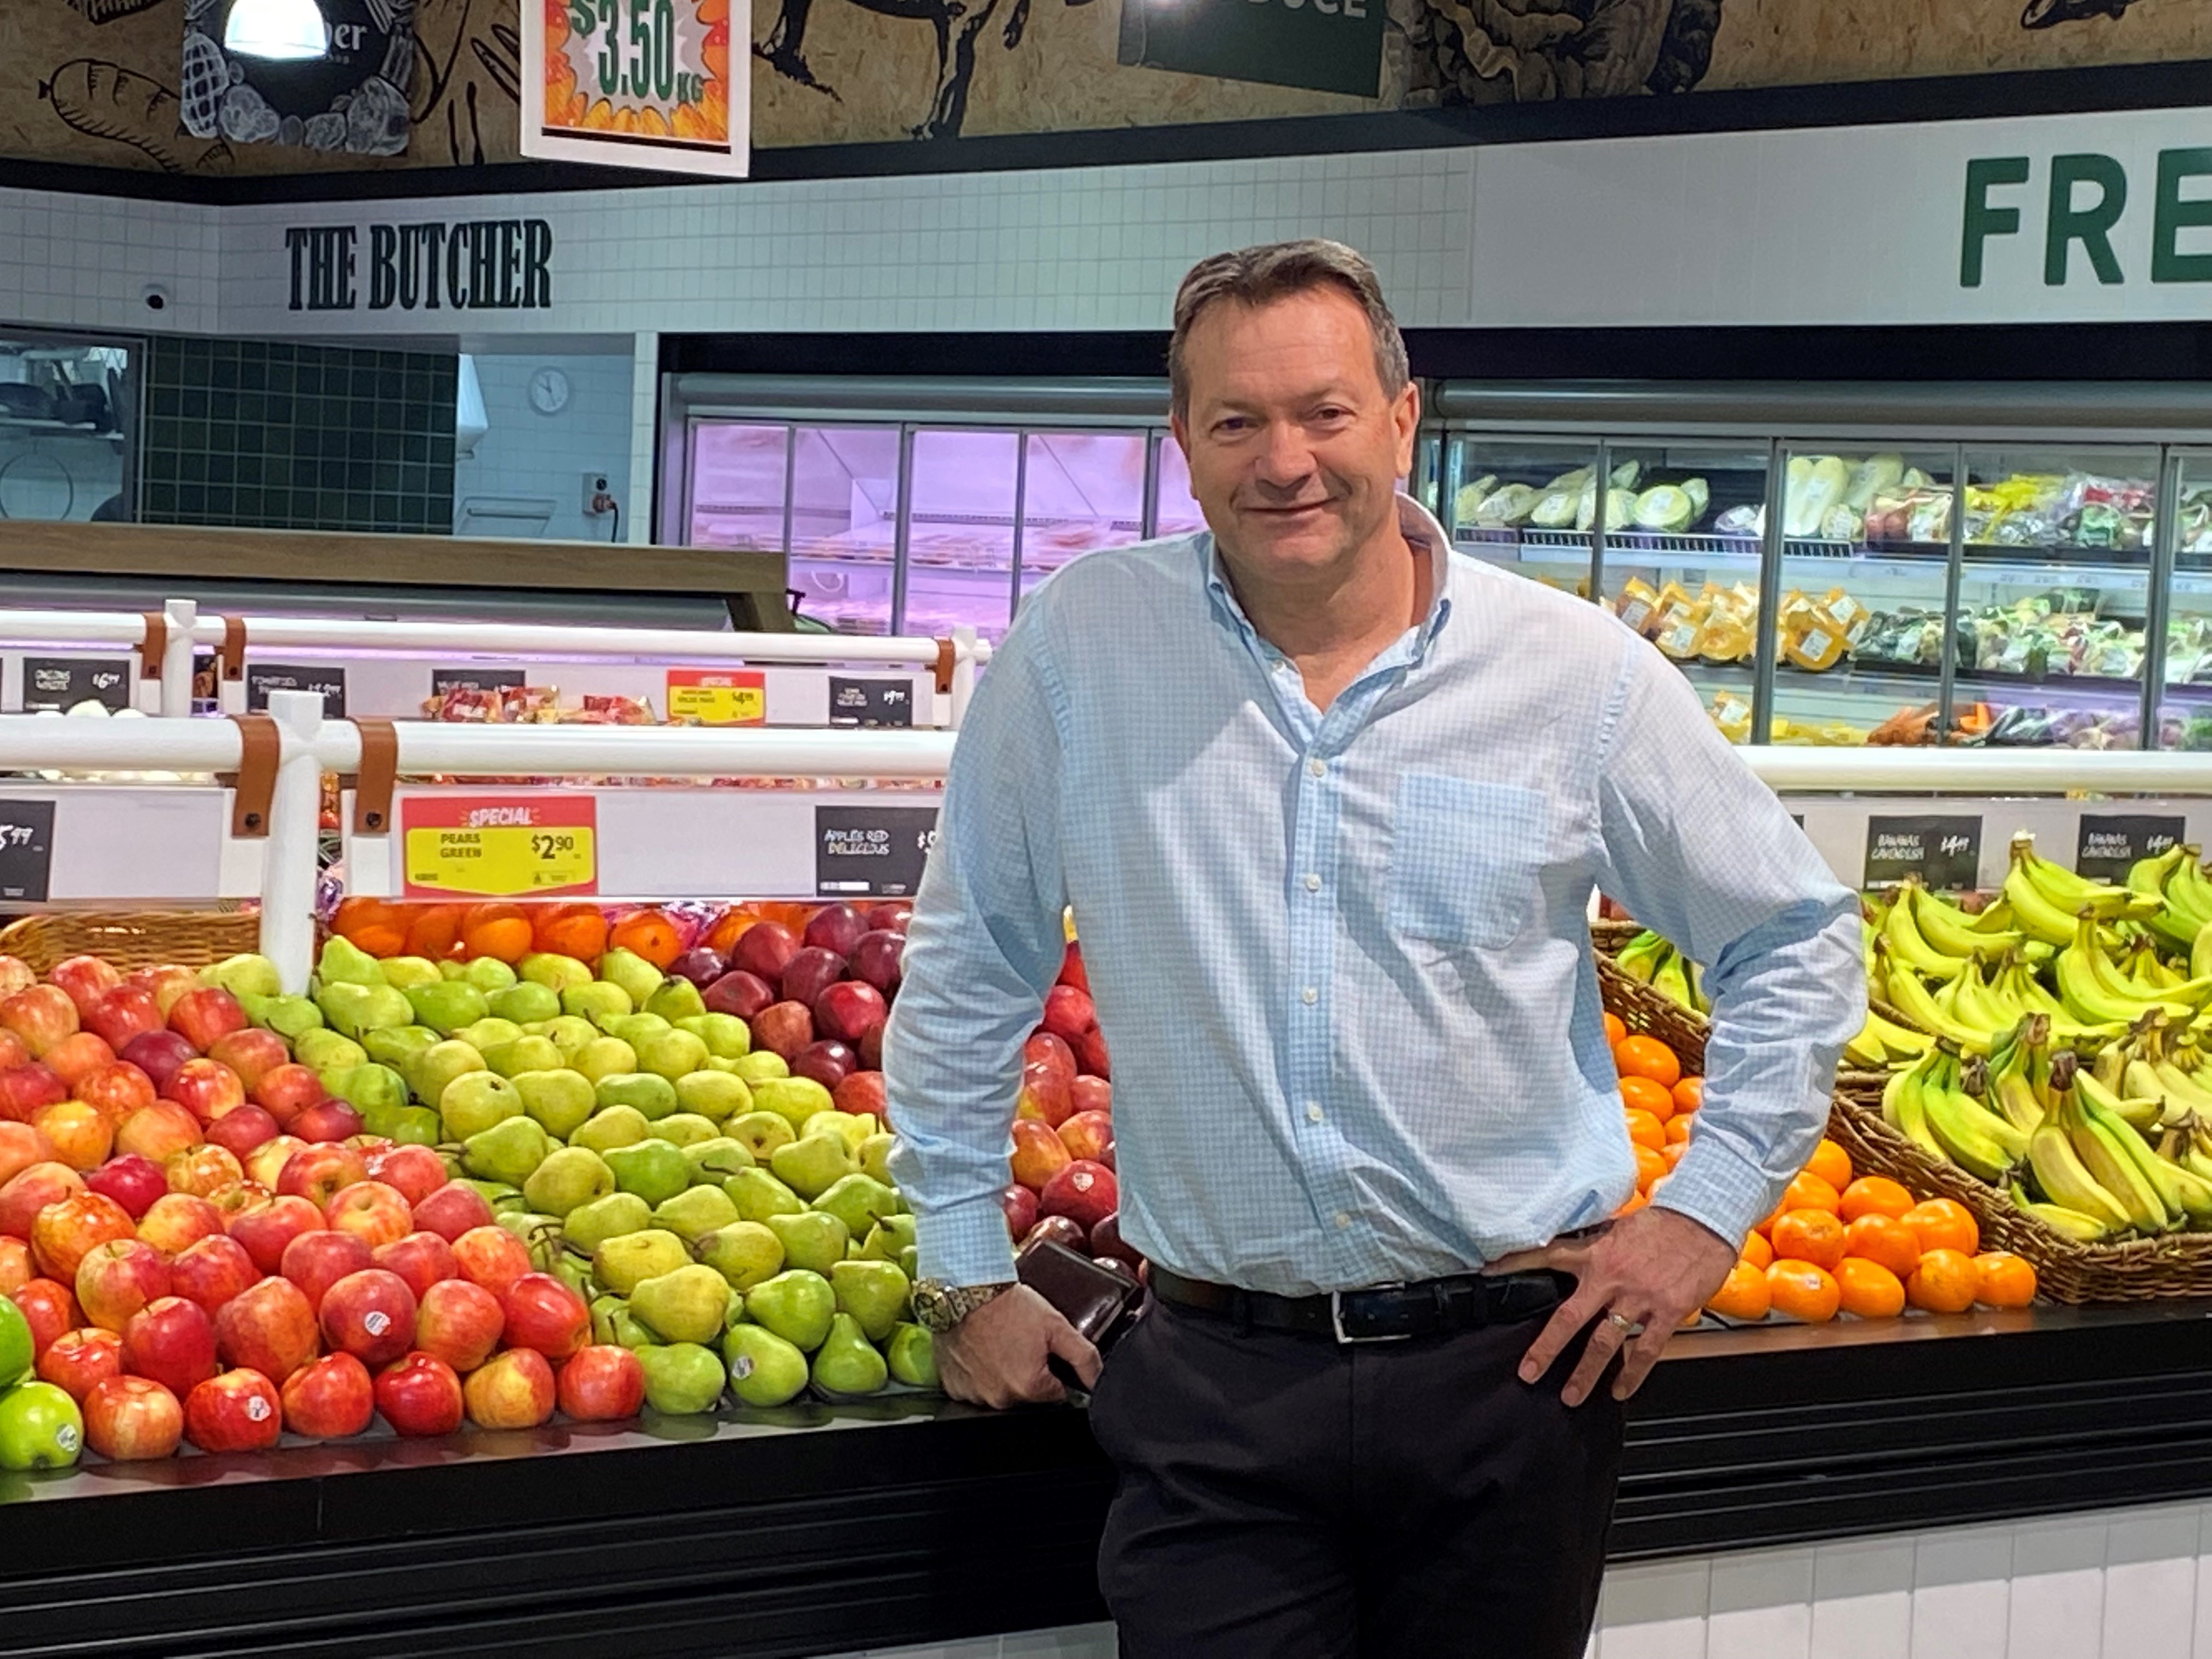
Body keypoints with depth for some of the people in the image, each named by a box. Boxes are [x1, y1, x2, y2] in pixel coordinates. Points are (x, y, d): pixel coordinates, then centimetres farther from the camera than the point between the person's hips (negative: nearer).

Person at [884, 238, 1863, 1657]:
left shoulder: (1581, 674, -2)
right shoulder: (1078, 646, -3)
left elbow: (1795, 940, 9)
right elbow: (968, 972, 7)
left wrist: (1708, 1212, 2)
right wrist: (966, 1270, 7)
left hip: (1514, 1363, 1)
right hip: (1213, 1377, 0)